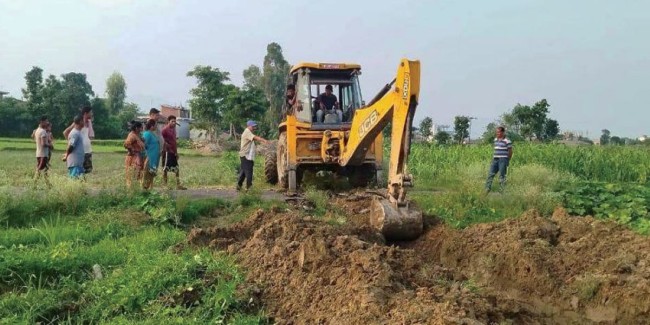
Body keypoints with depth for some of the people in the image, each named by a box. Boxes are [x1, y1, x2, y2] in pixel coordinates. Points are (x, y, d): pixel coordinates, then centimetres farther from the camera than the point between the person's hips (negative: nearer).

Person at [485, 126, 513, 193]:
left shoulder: (507, 141, -9)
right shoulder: (495, 139, 13)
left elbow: (510, 151, -4)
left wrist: (507, 160, 0)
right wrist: (493, 157, 15)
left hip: (503, 160, -7)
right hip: (495, 159, 7)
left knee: (502, 175, -3)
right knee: (490, 174, 3)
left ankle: (503, 190, 5)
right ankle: (487, 188, 6)